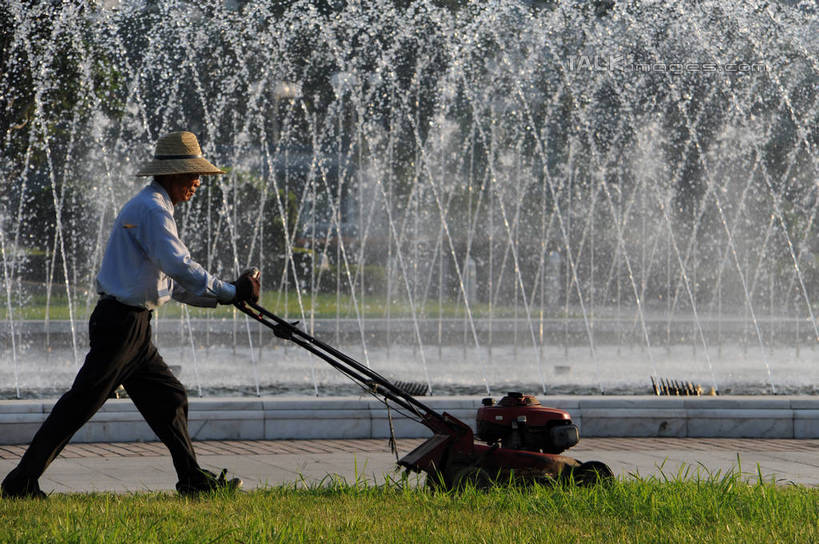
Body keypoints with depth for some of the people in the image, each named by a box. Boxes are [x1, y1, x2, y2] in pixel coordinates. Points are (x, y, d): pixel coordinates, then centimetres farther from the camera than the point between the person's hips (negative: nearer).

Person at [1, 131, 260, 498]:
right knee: (81, 404, -8)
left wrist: (223, 297, 14)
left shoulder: (150, 207, 20)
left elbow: (170, 282, 23)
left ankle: (193, 479, 16)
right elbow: (180, 267, -25)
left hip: (133, 328, 11)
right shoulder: (152, 209, -14)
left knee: (168, 397, 12)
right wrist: (230, 293, -20)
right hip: (121, 323, -11)